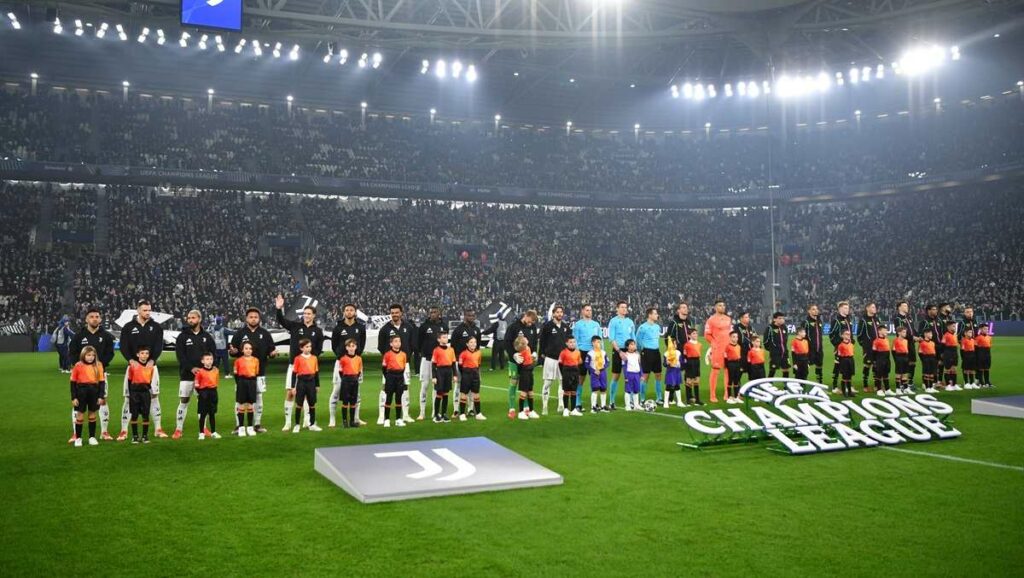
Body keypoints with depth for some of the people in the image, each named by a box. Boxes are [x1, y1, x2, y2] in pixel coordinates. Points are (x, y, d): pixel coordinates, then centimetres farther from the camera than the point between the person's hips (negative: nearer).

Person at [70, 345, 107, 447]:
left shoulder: (98, 365, -1)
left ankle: (92, 437, 19)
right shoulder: (78, 366, -4)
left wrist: (101, 396, -2)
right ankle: (78, 438, 15)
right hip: (81, 391, -1)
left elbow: (102, 381, 2)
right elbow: (73, 382, -1)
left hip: (94, 391, 2)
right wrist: (73, 397, -4)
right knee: (80, 414, 5)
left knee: (92, 414, 10)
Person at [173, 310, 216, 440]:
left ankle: (203, 428, 15)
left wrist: (208, 366, -11)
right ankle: (178, 430, 1)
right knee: (183, 401, -3)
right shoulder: (182, 336, 2)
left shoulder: (207, 336, 8)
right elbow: (180, 355, -5)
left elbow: (212, 354, 7)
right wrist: (191, 368, -17)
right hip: (186, 375, -2)